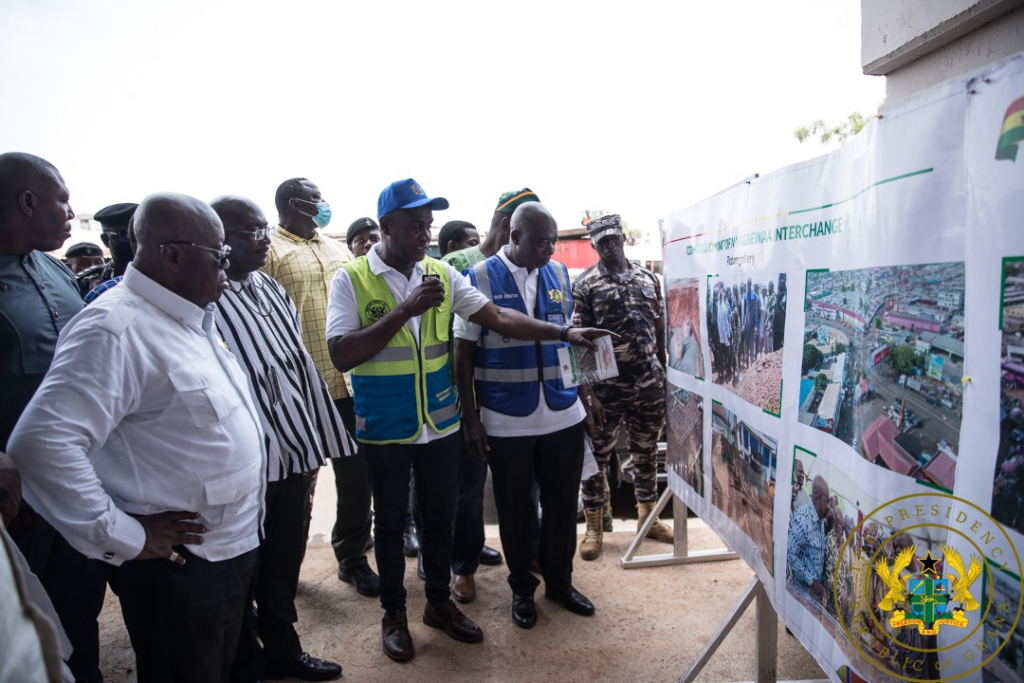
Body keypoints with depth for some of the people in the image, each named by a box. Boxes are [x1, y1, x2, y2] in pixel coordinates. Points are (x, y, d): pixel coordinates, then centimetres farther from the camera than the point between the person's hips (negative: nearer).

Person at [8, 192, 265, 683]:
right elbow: (42, 442, -29)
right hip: (177, 564, -8)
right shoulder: (115, 327, -22)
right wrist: (123, 537, -21)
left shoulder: (193, 318, 7)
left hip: (233, 548, 8)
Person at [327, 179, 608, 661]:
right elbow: (341, 355, -19)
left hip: (440, 424, 4)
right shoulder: (351, 280, -10)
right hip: (384, 428, -3)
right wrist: (407, 309, -25)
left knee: (440, 516, 17)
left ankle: (440, 603, 38)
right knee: (391, 521, 13)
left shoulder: (441, 274, 0)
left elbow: (499, 318, -4)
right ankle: (393, 613, 34)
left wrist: (565, 334, -14)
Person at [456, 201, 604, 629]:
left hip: (563, 415, 4)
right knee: (514, 509, 12)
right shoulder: (480, 278, -6)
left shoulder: (559, 273, 5)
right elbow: (464, 353, -4)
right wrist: (470, 418, -6)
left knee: (562, 503, 14)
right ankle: (522, 587, 34)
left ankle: (560, 581, 36)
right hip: (506, 421, -3)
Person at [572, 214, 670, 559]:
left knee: (647, 453, 16)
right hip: (607, 388, -4)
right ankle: (594, 528, 21)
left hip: (649, 386, 4)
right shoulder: (585, 284, -5)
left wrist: (665, 375, 11)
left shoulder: (648, 278, 8)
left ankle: (648, 517, 35)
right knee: (597, 457, 5)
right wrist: (589, 392, -12)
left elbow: (660, 329, 13)